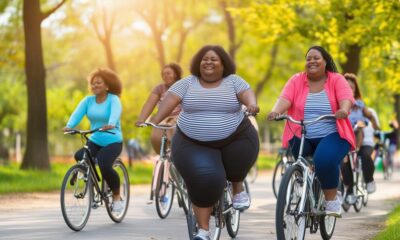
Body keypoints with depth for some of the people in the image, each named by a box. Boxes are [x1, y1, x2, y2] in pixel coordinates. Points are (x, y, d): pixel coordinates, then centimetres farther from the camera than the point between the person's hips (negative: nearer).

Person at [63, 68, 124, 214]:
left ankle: (117, 197, -3)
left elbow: (115, 112, -27)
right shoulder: (88, 101, 4)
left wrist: (110, 124, -49)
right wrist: (69, 126, -33)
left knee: (104, 165, -29)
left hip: (113, 142, -4)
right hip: (94, 141, 4)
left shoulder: (113, 99, -7)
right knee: (79, 157, -24)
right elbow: (77, 113, -12)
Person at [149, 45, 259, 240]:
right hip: (194, 144, -1)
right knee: (203, 182, -15)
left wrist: (252, 104, -39)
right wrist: (155, 121, -23)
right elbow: (170, 100, -8)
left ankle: (238, 187, 33)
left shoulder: (233, 81, -1)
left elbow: (247, 93, -16)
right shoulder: (188, 83, 1)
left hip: (235, 140, 1)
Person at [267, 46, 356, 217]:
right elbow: (285, 98, -10)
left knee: (325, 160, -29)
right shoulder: (297, 80, 6)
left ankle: (332, 200, -7)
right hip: (301, 137, 3)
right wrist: (276, 111, -32)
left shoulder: (336, 80, 3)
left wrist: (344, 110, -38)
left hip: (331, 136, -3)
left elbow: (346, 98, -14)